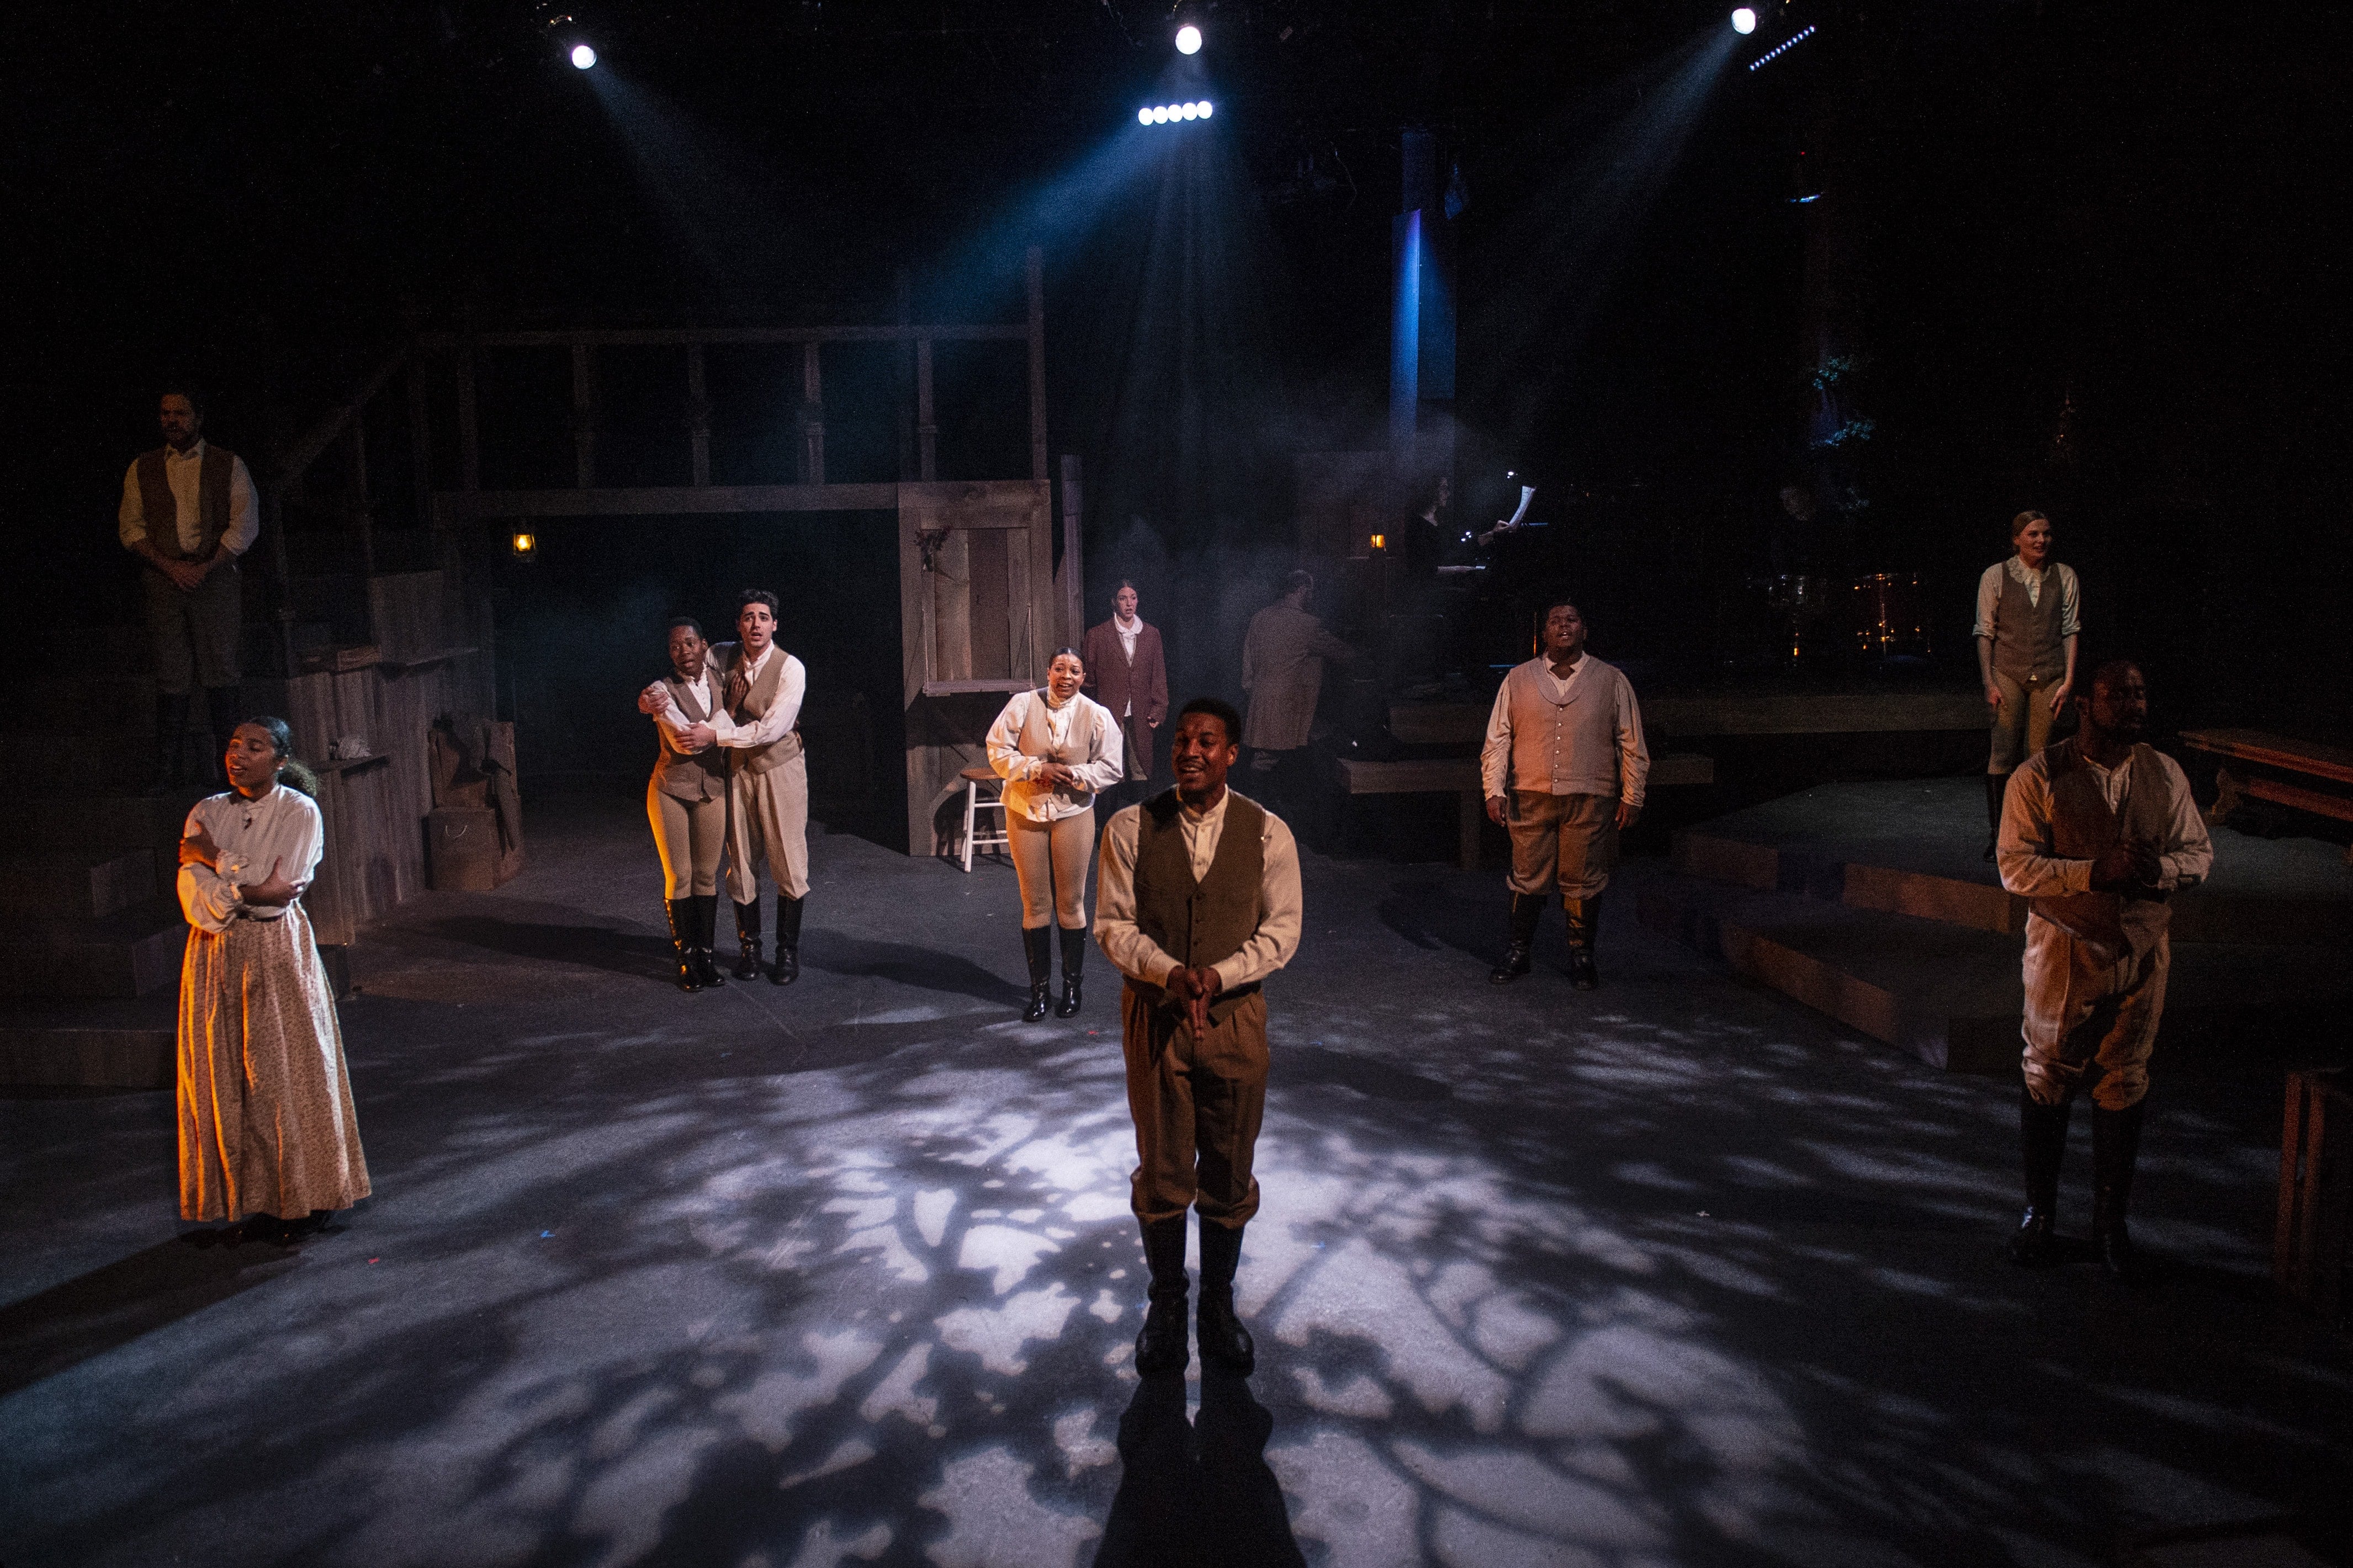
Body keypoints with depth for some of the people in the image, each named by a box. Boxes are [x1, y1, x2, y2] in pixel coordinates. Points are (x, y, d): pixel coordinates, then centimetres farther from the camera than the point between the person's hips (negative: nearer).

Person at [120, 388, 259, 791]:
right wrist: (171, 566, -5)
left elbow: (245, 526, 1)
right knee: (172, 677, -1)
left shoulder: (228, 465, 7)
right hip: (163, 579, 2)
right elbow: (130, 527, 10)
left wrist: (204, 567, -8)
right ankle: (167, 769, 1)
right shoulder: (143, 468, 13)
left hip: (215, 577, -1)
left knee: (221, 672, -4)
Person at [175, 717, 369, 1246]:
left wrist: (214, 856, -6)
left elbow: (279, 890, -14)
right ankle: (252, 1200, 14)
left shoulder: (299, 812, -5)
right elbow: (193, 897, -4)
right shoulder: (207, 812, 6)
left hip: (277, 955, -4)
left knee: (287, 1074, -1)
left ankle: (305, 1200, 9)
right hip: (216, 956, 4)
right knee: (228, 1078, 5)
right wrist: (252, 891, -17)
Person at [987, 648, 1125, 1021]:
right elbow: (998, 751, -5)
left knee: (1071, 904, 6)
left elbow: (1110, 769, -3)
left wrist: (1070, 775, -16)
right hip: (1025, 813, 0)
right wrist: (1037, 769, -18)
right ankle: (1039, 990, 18)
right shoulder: (1022, 705, -6)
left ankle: (1072, 986, 22)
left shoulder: (1096, 716, -5)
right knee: (1035, 904, 7)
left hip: (1073, 815, 0)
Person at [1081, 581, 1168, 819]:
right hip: (1110, 715, -2)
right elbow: (1087, 676, 4)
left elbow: (1159, 674, 10)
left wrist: (1158, 709, 3)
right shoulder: (1097, 635, 2)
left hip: (1142, 716, 2)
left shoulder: (1151, 634, 9)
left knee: (1142, 771, 5)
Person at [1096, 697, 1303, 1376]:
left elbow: (1282, 930, -3)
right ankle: (1165, 1306, 30)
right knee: (1161, 1175, 9)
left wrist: (1218, 974, -18)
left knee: (1229, 1176, 11)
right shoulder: (1131, 829, -5)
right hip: (1153, 1016, 0)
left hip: (1235, 1016, 1)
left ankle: (1219, 1306, 31)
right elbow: (1113, 925, -5)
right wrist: (1170, 973, -21)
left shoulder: (1267, 833, -4)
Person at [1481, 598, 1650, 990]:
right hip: (1530, 797, 1)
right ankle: (1518, 952, 19)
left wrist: (1632, 796, 2)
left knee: (1584, 882, 5)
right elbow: (1497, 739, 6)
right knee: (1528, 879, 5)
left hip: (1590, 799, 0)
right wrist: (1493, 790, -2)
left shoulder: (1611, 681, 6)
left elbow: (1631, 744, 7)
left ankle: (1582, 956, 20)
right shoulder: (1518, 680, 6)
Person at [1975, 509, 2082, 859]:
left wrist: (2068, 681, -1)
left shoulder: (2064, 576, 7)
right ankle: (1996, 833, -1)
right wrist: (1989, 683, -7)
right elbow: (1985, 632, 0)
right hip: (2008, 674, -2)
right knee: (2003, 755, -6)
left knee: (2038, 756, 4)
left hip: (2050, 677, 2)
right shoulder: (1995, 576, 2)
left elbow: (2071, 630, 6)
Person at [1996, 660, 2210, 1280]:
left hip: (2142, 951, 3)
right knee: (2048, 1083, 7)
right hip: (2065, 951, -3)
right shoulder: (2039, 778, -9)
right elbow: (2016, 867, -14)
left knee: (2123, 1088, 10)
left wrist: (2160, 869, -15)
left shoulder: (2164, 774, 4)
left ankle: (2111, 1221, 25)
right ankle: (2040, 1212, 24)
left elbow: (2200, 852, 8)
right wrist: (2096, 872, -26)